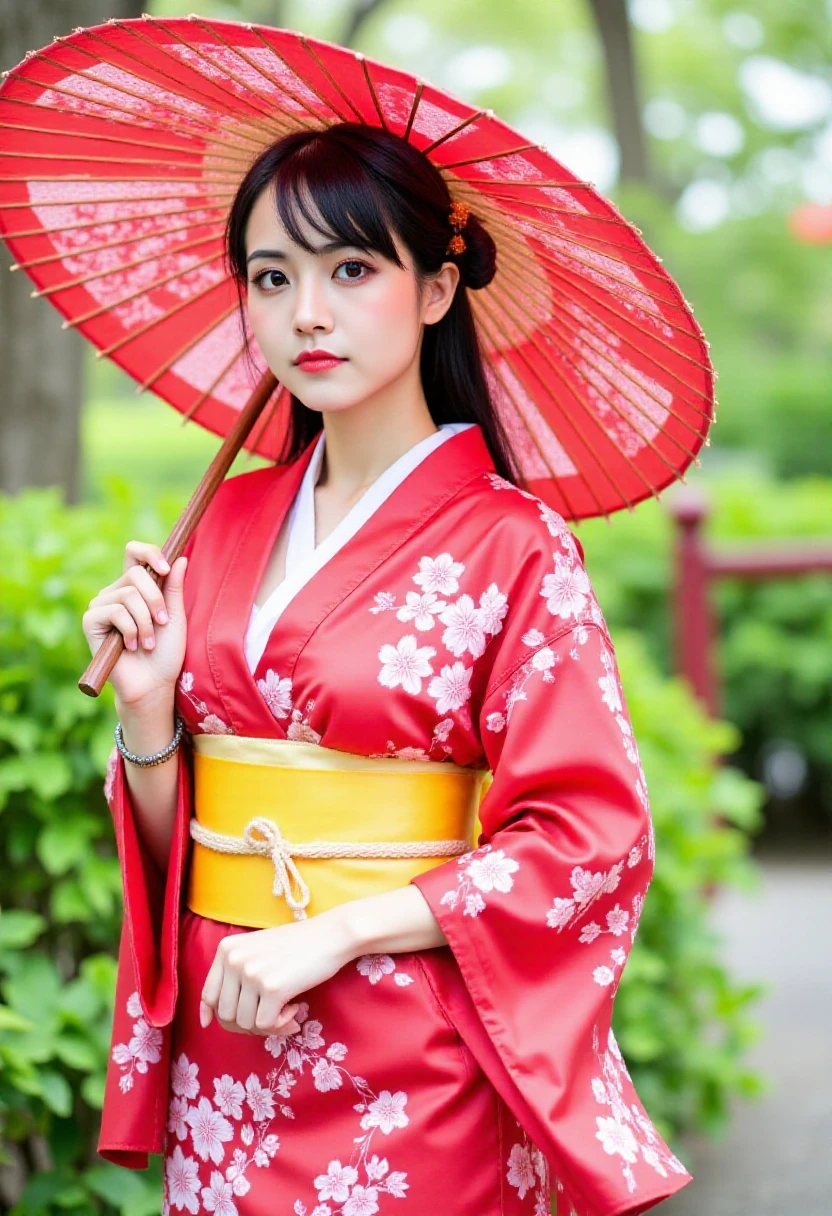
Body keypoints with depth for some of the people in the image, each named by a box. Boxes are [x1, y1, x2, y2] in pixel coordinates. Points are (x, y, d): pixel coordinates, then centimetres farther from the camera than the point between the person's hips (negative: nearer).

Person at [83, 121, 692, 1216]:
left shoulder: (511, 544, -10)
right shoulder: (233, 522, 6)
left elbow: (593, 839, -15)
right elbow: (174, 835, 11)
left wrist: (335, 932, -18)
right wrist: (147, 705, -9)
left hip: (413, 1090, -5)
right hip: (225, 1064, 5)